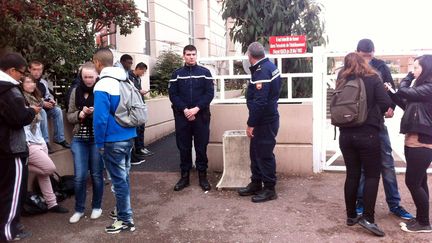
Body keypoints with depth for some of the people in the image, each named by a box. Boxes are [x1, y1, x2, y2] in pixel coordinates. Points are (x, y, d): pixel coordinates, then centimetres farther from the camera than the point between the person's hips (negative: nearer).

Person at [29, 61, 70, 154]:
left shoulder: (43, 82, 12)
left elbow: (48, 94, 23)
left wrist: (51, 100, 0)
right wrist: (42, 103, -21)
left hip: (45, 106, 7)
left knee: (57, 110, -18)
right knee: (42, 113, -36)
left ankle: (59, 138, -13)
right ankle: (45, 142, -33)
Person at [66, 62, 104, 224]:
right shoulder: (76, 91, 4)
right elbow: (69, 116, 7)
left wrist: (96, 112, -22)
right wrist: (80, 114, -12)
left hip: (98, 139, -2)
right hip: (79, 139, 2)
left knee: (97, 174, 8)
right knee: (79, 176, 3)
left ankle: (97, 206, 26)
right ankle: (79, 209, 21)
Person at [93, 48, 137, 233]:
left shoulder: (102, 86, -17)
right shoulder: (125, 81, 8)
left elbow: (100, 118, -20)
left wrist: (100, 143, -10)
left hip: (114, 141, -8)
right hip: (129, 137, 8)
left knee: (119, 180, 3)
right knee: (123, 177, 19)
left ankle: (126, 220, 13)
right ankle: (123, 211, 34)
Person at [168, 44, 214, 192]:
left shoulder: (205, 72, 3)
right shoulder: (177, 74, 6)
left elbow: (209, 93, -4)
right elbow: (173, 95, 0)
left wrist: (196, 109, -15)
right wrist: (185, 110, -13)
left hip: (201, 115, -1)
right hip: (182, 116, 1)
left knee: (201, 147, 4)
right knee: (184, 147, 7)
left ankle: (202, 176, 16)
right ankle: (184, 176, 18)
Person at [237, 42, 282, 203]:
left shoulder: (262, 71, -21)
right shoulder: (269, 66, 11)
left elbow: (260, 102, -26)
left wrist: (251, 124, -21)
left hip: (265, 121, -10)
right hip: (266, 118, 10)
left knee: (264, 155, 1)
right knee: (256, 153, 18)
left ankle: (269, 189, 13)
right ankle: (256, 184, 30)